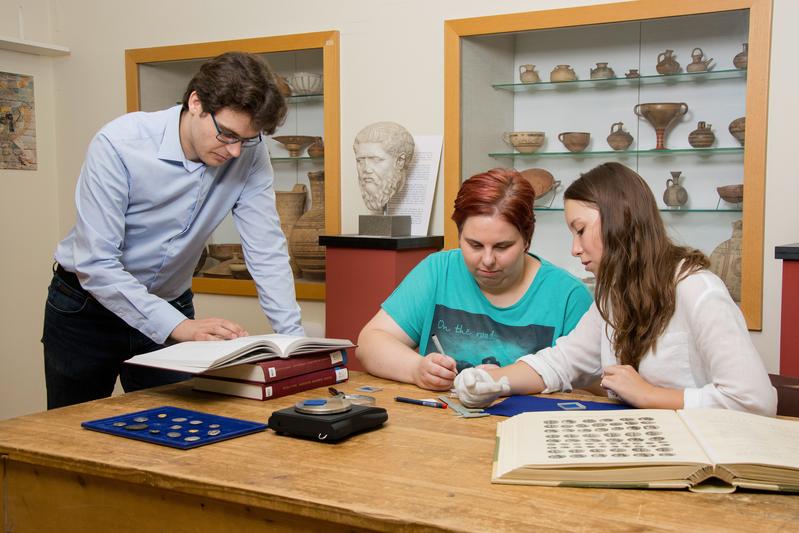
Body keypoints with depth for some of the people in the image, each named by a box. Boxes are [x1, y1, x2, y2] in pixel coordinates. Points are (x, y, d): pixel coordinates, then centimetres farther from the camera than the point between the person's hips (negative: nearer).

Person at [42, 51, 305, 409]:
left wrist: (296, 342, -22)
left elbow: (266, 251, -14)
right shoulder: (118, 145, -26)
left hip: (171, 306, 2)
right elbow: (96, 265, -28)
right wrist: (180, 326, -36)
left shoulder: (250, 155, -16)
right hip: (86, 307, -2)